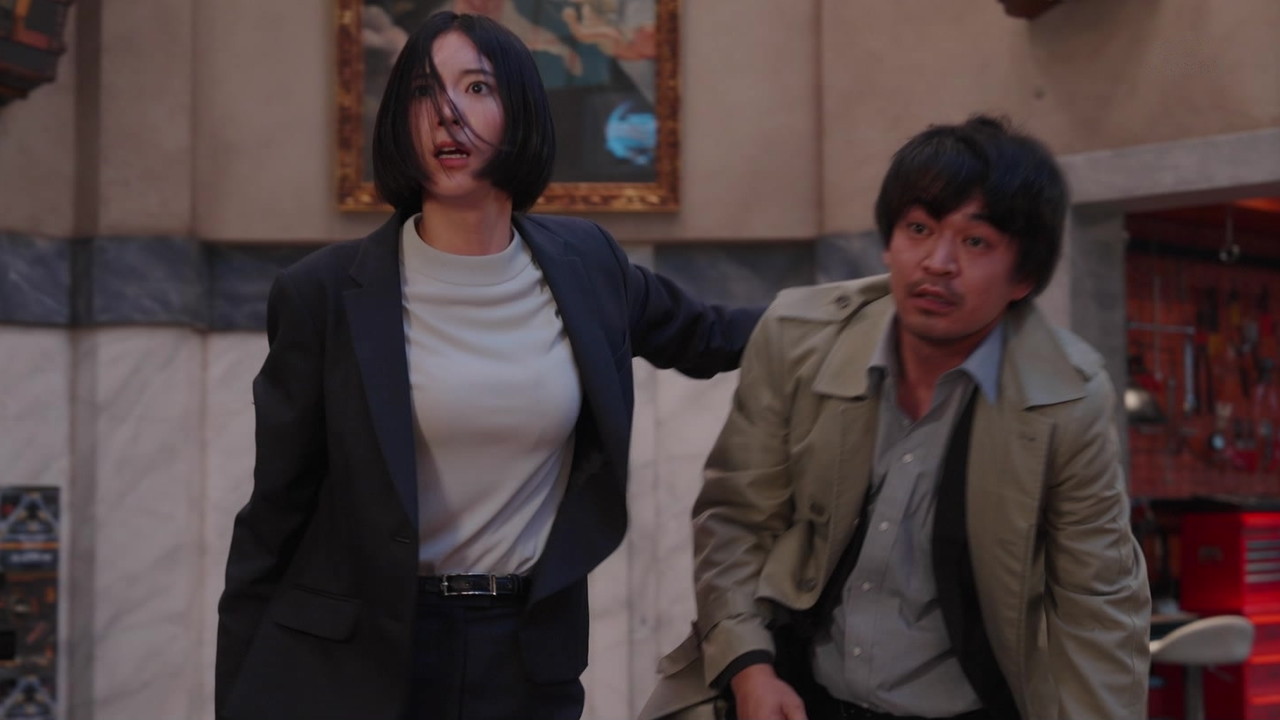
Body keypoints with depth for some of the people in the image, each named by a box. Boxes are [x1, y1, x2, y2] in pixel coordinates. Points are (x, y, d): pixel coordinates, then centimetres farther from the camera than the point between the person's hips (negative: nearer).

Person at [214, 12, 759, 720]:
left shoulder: (582, 263, 1)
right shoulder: (324, 292, -9)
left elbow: (701, 336, 21)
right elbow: (274, 516, -4)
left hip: (527, 661, 3)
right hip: (350, 663, -2)